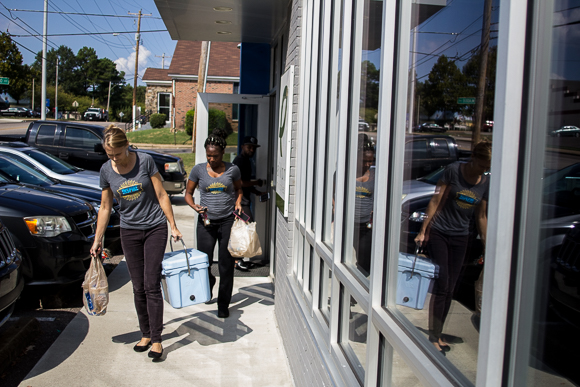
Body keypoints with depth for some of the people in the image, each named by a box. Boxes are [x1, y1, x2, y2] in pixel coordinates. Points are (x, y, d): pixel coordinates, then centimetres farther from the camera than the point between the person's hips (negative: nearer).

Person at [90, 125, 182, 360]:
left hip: (155, 228, -3)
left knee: (152, 285, -5)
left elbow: (161, 195, -5)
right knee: (138, 287, 7)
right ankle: (145, 334, 23)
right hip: (129, 232, 3)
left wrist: (173, 226, -6)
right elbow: (105, 207, 8)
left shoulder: (145, 161, -10)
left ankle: (156, 339, 4)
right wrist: (97, 240, 9)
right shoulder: (106, 171, -1)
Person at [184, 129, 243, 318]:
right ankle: (208, 283, 38)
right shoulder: (198, 170, 1)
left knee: (226, 264, 3)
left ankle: (223, 304, 18)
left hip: (228, 221, 0)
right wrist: (195, 206, -11)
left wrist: (238, 202, -1)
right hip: (206, 221, 1)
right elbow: (188, 193, 9)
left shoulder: (232, 169, 1)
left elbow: (239, 188, 18)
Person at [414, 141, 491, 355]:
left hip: (461, 237, 5)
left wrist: (486, 247, 12)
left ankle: (438, 335, 18)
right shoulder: (453, 170, -9)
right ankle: (433, 336, 0)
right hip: (438, 233, -4)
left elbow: (481, 216, 12)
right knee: (441, 284, -9)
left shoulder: (486, 182, 5)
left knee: (450, 289, 6)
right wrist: (423, 230, -10)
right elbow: (436, 201, -8)